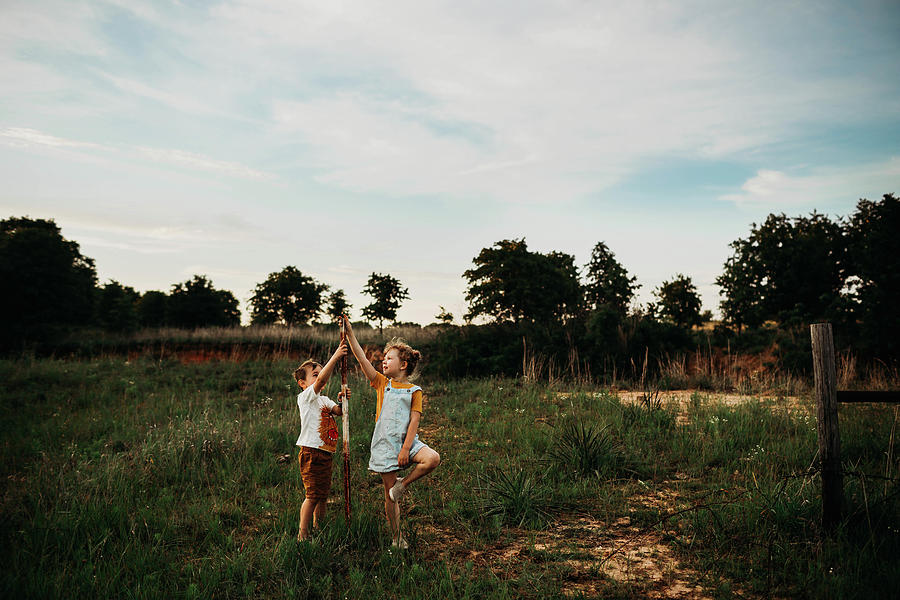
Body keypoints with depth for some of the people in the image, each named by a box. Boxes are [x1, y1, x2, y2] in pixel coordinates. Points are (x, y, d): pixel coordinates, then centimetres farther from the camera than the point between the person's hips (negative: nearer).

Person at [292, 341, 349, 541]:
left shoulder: (324, 400, 19)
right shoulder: (305, 396, -8)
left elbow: (339, 411, 7)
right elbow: (321, 380, -24)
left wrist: (342, 401, -15)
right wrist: (335, 356, -29)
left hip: (325, 453, 8)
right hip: (311, 453, -8)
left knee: (323, 494, 15)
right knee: (312, 495, -7)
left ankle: (319, 529, 29)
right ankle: (303, 534, 3)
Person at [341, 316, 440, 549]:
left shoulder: (414, 391, 1)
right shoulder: (382, 384, 7)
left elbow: (414, 422, -6)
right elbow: (361, 358, -2)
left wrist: (405, 449, -15)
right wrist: (349, 333, -9)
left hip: (407, 442, -1)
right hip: (384, 444, 1)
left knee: (433, 459, -28)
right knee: (389, 494, 4)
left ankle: (403, 484, -5)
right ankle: (397, 538, 20)